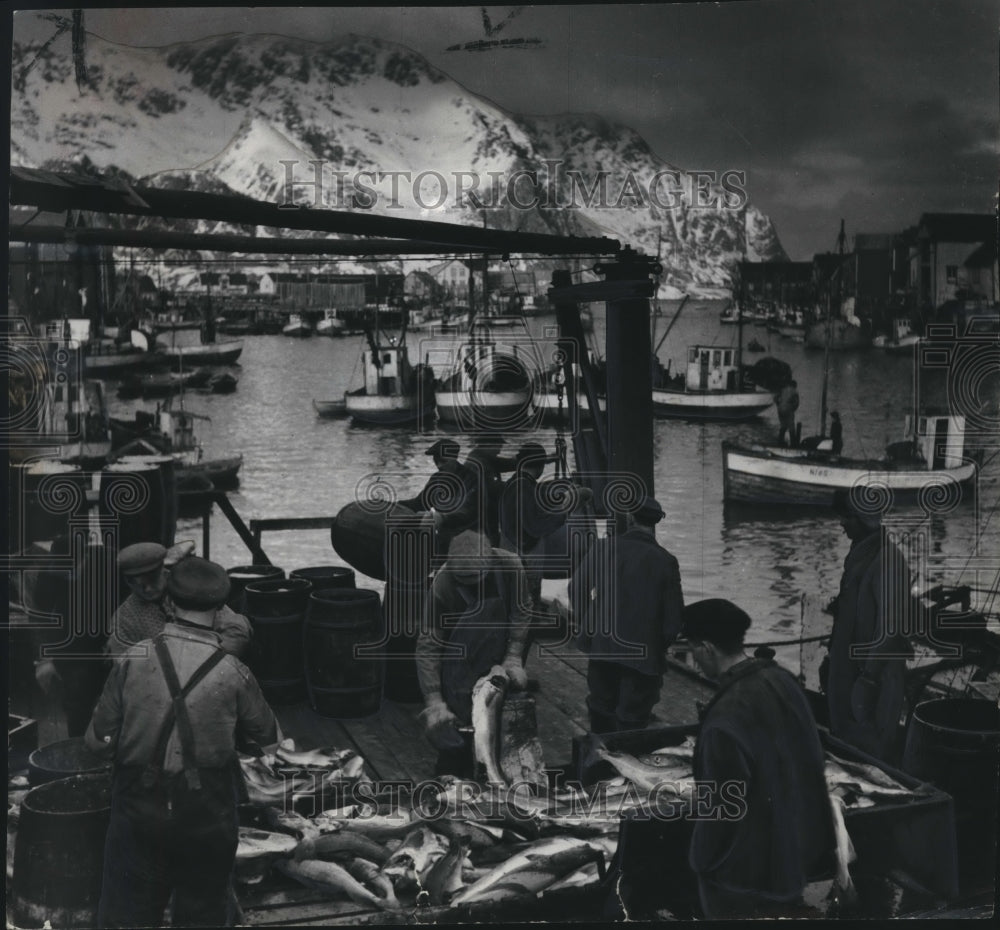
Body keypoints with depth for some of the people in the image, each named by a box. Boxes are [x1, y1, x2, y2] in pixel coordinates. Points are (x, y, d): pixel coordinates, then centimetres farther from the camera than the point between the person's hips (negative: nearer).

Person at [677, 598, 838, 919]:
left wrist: (702, 858, -6)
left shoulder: (726, 716, -32)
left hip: (746, 857, -7)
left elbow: (721, 803, -23)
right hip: (793, 836, 7)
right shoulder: (781, 679, -7)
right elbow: (810, 758, 4)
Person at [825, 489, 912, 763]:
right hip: (849, 663, 9)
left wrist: (870, 674, -20)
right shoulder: (859, 553, 9)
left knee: (872, 746, 1)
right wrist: (833, 656, 17)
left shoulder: (887, 559, -19)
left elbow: (890, 624, -20)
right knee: (845, 734, 17)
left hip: (874, 669, -9)